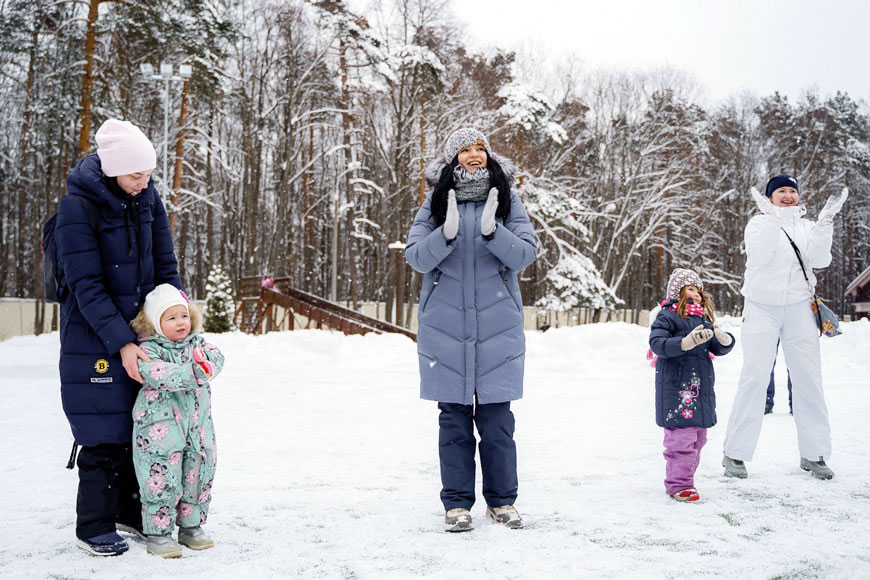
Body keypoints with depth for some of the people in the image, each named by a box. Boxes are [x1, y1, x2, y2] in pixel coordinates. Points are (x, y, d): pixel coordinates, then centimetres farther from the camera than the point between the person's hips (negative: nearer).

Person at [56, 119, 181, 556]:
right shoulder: (77, 207, -18)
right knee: (105, 431, -2)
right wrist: (121, 343, -23)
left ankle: (130, 510, 28)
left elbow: (165, 265, 4)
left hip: (142, 327, 6)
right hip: (94, 336, -6)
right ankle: (93, 527, 14)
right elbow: (86, 286, -20)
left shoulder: (147, 198, 0)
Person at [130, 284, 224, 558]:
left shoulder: (196, 343, 9)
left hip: (197, 425, 6)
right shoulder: (148, 350, -9)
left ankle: (191, 526, 29)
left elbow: (216, 357, -6)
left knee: (198, 475, 13)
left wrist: (205, 361, -28)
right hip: (160, 425, -6)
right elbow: (157, 373, -26)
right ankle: (158, 533, 11)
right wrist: (189, 373, -33)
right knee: (162, 479, -3)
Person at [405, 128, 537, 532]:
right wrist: (446, 234, -20)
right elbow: (416, 256, -2)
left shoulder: (507, 200, 6)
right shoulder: (436, 202, 6)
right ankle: (457, 502, 15)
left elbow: (526, 254, -3)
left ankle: (502, 500, 17)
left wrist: (492, 231, -20)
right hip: (445, 326, 0)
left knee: (496, 417, 3)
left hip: (497, 325, 0)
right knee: (454, 417, 4)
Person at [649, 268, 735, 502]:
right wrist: (686, 342, -29)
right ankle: (678, 485, -2)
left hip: (701, 385, 8)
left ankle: (684, 479, 25)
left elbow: (717, 348, 16)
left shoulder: (704, 318, 18)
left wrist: (725, 341, -8)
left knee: (698, 436, 13)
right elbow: (657, 343, -17)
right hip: (676, 385, -8)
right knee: (681, 435, -11)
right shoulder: (667, 316, -5)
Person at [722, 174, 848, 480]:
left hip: (799, 308, 4)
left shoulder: (806, 226, 11)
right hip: (762, 308, -3)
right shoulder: (758, 223, 1)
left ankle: (813, 454, 14)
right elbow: (759, 255, -18)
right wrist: (774, 218, -24)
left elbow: (820, 259, -7)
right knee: (754, 377, -7)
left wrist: (825, 221, -16)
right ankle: (735, 453, -1)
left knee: (809, 379, 3)